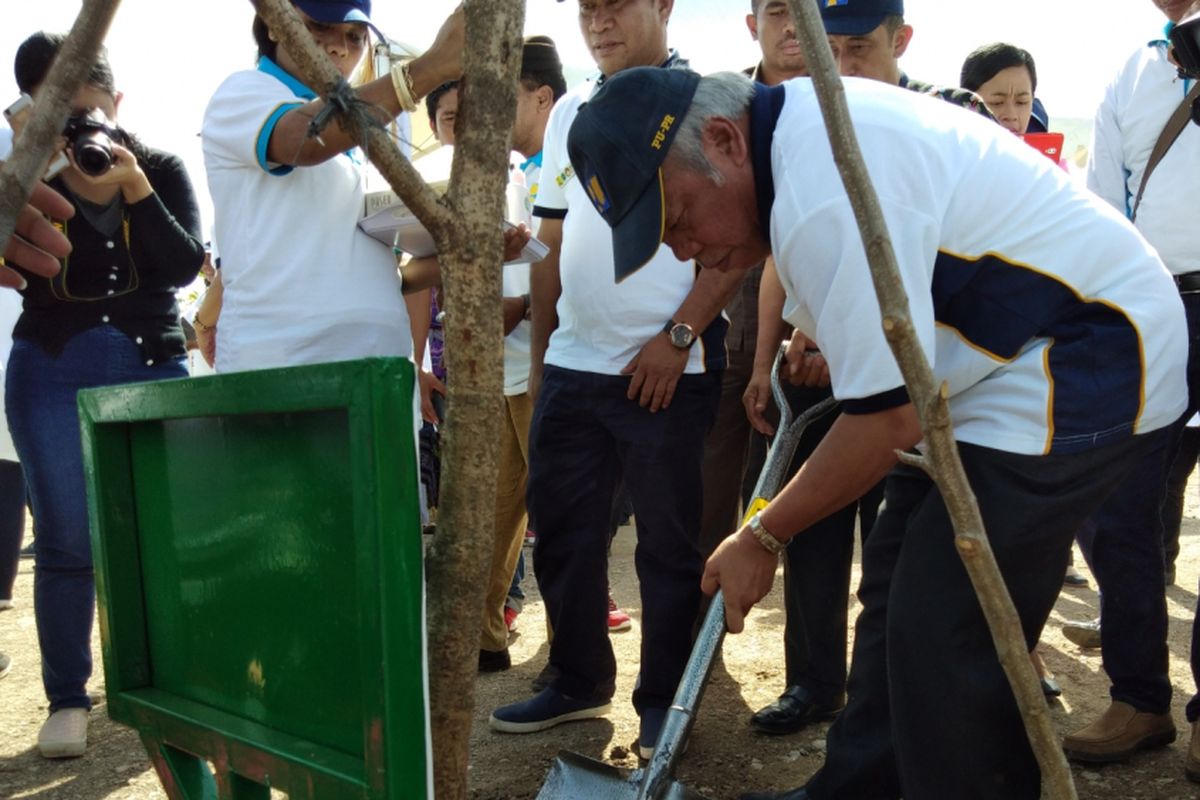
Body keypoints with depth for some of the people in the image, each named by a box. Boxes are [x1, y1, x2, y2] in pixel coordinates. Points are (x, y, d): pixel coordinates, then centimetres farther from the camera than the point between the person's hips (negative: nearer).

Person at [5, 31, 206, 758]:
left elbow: (183, 266, -9)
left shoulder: (163, 170, 3)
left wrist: (134, 188, -21)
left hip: (154, 369, 0)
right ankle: (68, 699, 7)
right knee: (66, 541, -1)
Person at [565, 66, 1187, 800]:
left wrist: (763, 537, -13)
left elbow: (891, 419, -25)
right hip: (1012, 360, 10)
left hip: (1087, 367, -10)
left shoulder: (824, 198, -30)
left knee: (944, 642, -12)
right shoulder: (803, 117, 1)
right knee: (898, 590, 13)